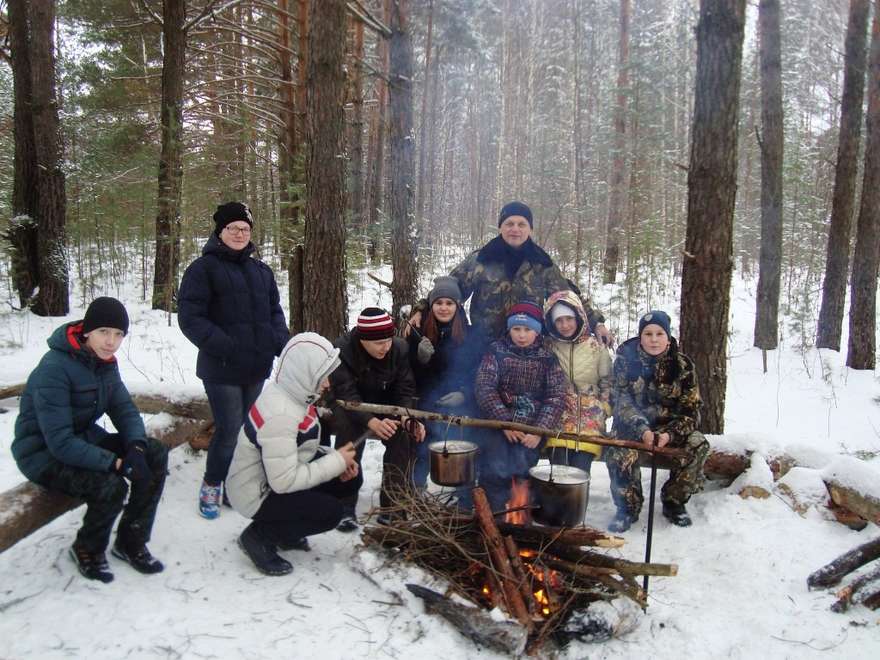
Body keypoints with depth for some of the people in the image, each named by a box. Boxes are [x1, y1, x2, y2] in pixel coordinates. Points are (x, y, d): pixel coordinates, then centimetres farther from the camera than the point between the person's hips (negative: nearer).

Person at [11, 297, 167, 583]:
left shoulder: (105, 363, 0)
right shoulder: (54, 369, -26)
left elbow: (125, 410, 0)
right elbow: (60, 442, -31)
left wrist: (136, 448, -20)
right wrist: (116, 463, -33)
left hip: (85, 439, 8)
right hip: (45, 455, -8)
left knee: (156, 455, -10)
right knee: (110, 485, -31)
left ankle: (131, 543, 4)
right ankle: (87, 550, 1)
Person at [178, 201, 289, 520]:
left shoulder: (261, 271, 15)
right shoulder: (203, 268, -5)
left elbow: (274, 311, 19)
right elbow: (190, 317, -11)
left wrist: (280, 342, 0)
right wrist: (225, 347, -20)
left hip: (258, 367, 6)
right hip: (222, 369, -6)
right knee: (229, 430, -5)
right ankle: (211, 486, 18)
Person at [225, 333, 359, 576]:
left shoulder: (292, 393, -5)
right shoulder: (280, 415, -33)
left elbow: (299, 446, 8)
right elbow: (284, 481, -31)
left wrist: (334, 457, -8)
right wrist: (335, 462, -23)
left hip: (275, 477, 9)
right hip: (257, 494, -9)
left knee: (347, 475, 1)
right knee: (331, 512, -16)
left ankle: (284, 531, 15)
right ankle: (259, 536, 1)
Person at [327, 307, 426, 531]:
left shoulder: (399, 348, -14)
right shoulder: (341, 350, -24)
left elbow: (405, 389, -12)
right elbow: (346, 394, -31)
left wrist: (407, 417, -33)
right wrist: (371, 422, -49)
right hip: (347, 408, -3)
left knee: (405, 433, -26)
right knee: (349, 429, -35)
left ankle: (393, 506, -17)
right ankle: (344, 507, -26)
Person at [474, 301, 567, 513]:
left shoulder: (548, 358, 4)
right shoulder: (497, 351, 2)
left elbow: (556, 398, -2)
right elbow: (484, 388, -6)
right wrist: (504, 422, -15)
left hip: (532, 428, 1)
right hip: (499, 423, 0)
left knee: (521, 470, -11)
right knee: (496, 470, -13)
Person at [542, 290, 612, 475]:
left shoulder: (596, 347, 4)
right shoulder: (547, 347, 5)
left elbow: (607, 383, 10)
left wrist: (602, 411, -1)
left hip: (589, 417, 0)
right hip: (558, 415, 0)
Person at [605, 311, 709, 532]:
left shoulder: (682, 365, -6)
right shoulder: (625, 359, -9)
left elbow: (690, 410, -7)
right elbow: (621, 402, -14)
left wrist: (670, 434, -25)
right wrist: (642, 430, -30)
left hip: (669, 426, 2)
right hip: (632, 426, -2)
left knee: (698, 446, -25)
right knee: (619, 451, -32)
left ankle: (674, 502, -2)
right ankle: (628, 506, -7)